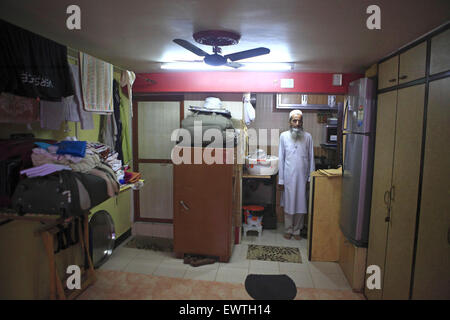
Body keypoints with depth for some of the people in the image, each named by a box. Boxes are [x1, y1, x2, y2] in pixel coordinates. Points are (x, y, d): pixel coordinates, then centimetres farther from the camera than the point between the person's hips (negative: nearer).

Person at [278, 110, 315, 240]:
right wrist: (280, 180, -3)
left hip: (302, 177, 1)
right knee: (288, 204, 8)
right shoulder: (284, 136, -1)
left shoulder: (307, 137, 1)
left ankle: (297, 230, 24)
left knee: (301, 205, 8)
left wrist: (311, 177, 0)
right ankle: (288, 230, 24)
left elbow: (311, 158, 5)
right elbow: (281, 159, -1)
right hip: (289, 177, -1)